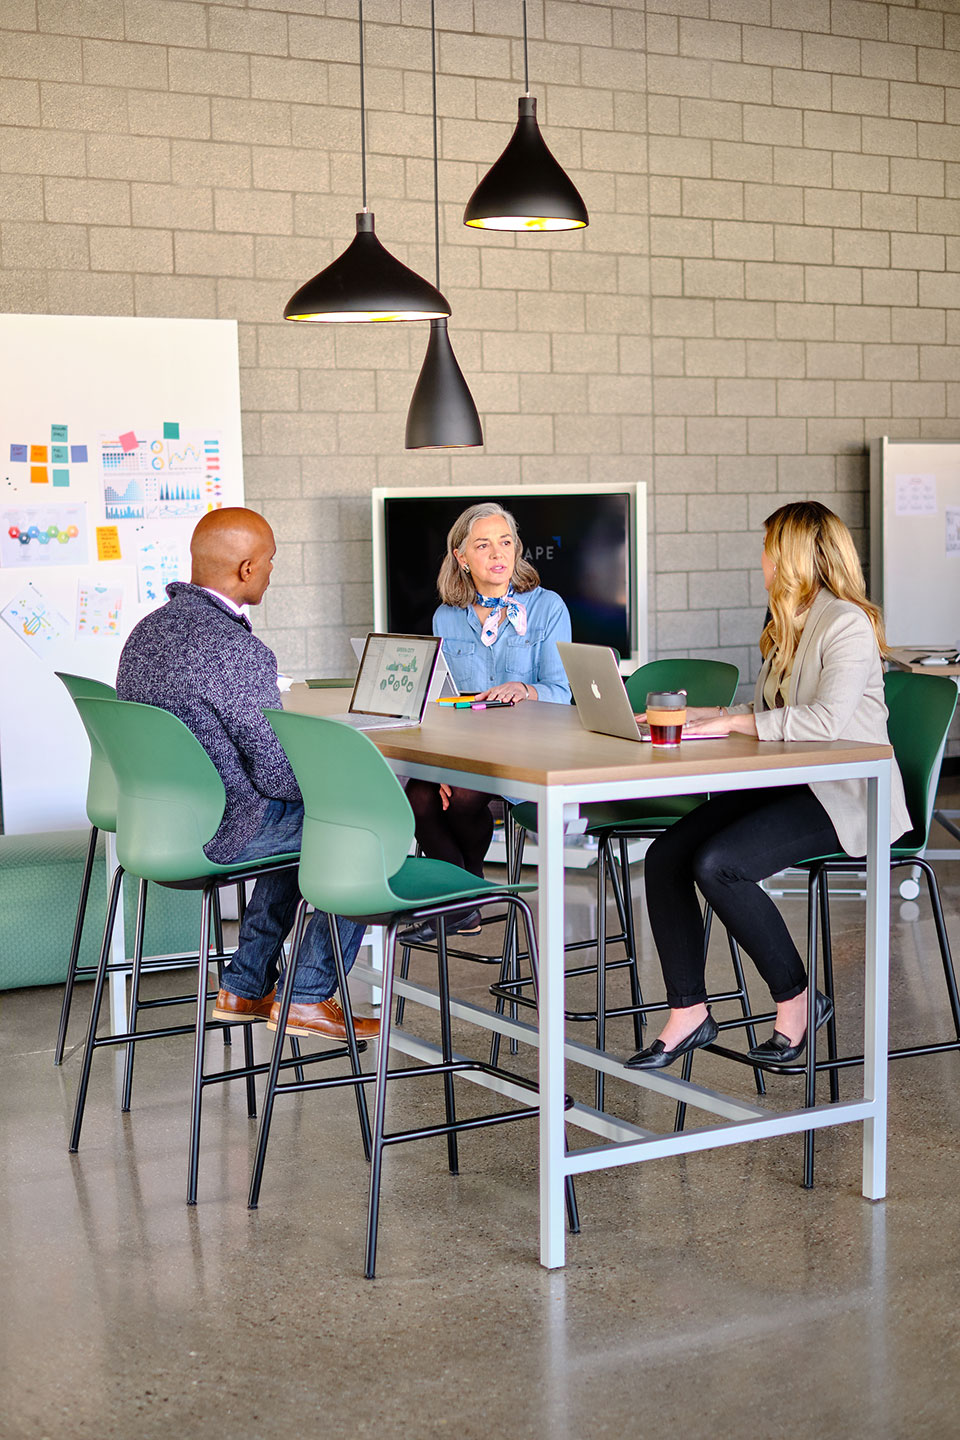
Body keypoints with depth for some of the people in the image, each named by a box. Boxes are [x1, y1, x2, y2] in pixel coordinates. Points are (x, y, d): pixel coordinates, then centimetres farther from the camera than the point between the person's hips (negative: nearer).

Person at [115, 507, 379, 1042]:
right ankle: (308, 998, 13)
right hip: (218, 832, -9)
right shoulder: (237, 650, -26)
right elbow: (278, 774, -22)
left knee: (302, 820, 31)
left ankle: (246, 988, 31)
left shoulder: (148, 629, 4)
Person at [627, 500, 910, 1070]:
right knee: (665, 857, -11)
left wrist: (734, 722, -23)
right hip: (786, 785, 9)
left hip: (843, 794, -9)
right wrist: (704, 716, 7)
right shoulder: (789, 625, 20)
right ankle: (689, 1012, -5)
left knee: (718, 863, -28)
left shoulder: (847, 624, -11)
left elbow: (827, 719, -25)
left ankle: (798, 998, -9)